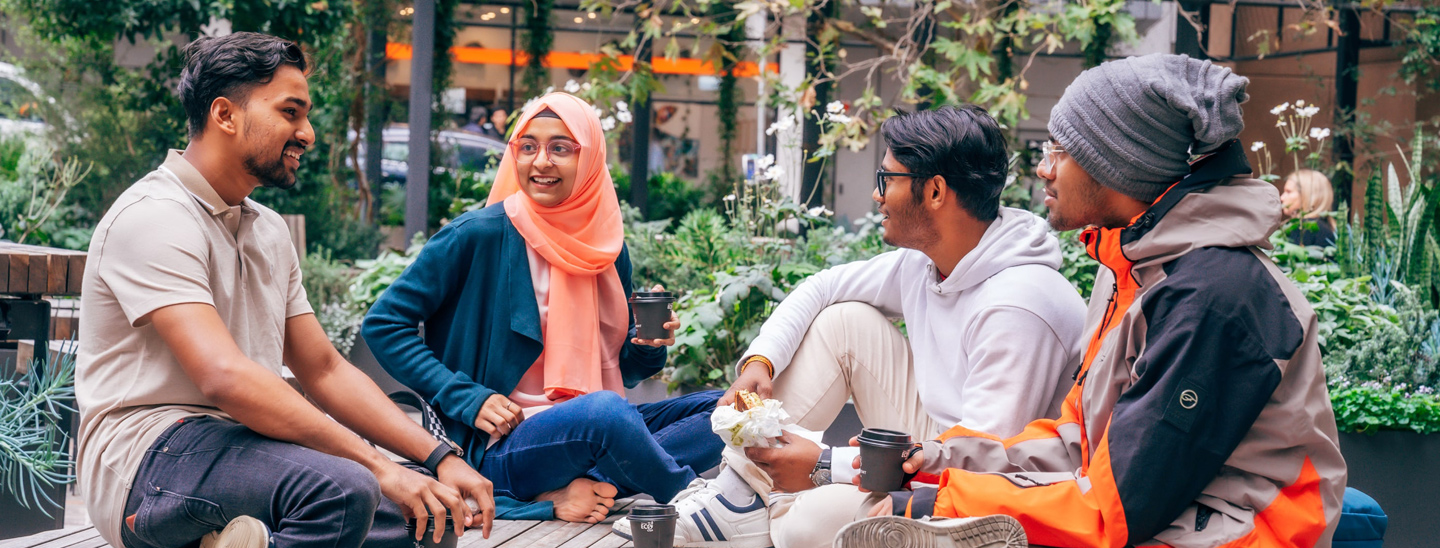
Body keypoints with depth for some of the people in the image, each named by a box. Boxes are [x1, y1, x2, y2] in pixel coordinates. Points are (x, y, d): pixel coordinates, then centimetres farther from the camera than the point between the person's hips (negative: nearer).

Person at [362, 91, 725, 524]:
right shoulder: (479, 235, -5)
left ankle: (578, 487, -26)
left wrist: (649, 346, -3)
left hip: (591, 430, 7)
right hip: (499, 449, -7)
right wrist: (469, 399, -13)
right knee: (604, 411, -36)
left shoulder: (606, 249, 11)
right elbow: (383, 324, -5)